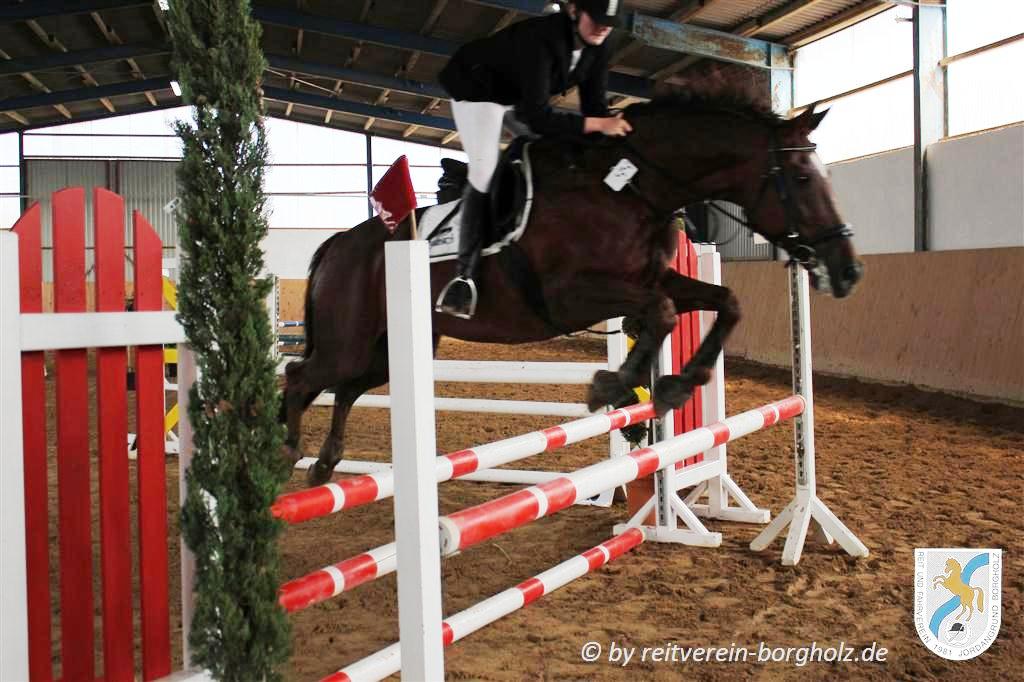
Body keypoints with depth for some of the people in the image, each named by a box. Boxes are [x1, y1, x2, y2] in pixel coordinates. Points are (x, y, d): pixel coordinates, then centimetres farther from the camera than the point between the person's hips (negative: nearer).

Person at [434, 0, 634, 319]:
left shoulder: (596, 48, -15)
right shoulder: (541, 39, -38)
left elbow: (595, 105, -10)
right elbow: (539, 119, -42)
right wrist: (598, 125, -43)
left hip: (521, 98, 9)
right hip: (477, 90, -9)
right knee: (484, 173, -22)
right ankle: (464, 275, -21)